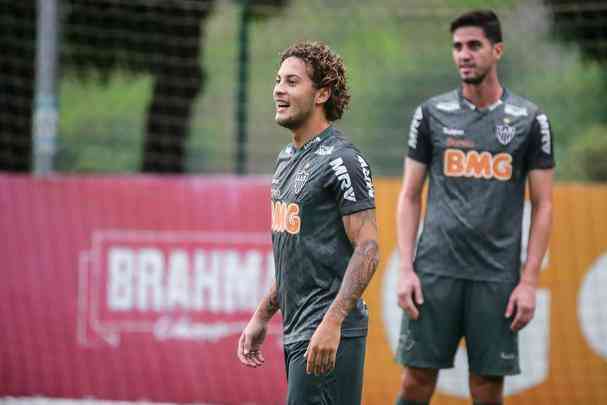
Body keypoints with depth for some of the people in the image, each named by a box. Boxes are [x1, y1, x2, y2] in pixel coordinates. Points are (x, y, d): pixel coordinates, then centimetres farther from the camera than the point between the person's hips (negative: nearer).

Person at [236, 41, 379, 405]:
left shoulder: (342, 161, -12)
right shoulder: (288, 159, 17)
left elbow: (368, 249, -17)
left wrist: (332, 323, -26)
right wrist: (262, 316, 22)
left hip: (328, 336, -9)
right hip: (295, 333, 9)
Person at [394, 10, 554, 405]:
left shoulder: (530, 120, 2)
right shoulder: (432, 114, 5)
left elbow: (543, 205, 3)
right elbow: (410, 197, 8)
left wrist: (529, 281, -5)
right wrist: (406, 269, -3)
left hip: (497, 277, -1)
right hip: (435, 270, 1)